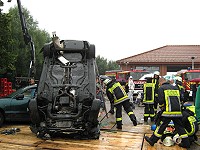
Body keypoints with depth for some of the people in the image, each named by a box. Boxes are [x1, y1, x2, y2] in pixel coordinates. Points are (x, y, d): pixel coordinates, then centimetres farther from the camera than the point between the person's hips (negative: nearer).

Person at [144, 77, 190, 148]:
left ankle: (152, 140, 9)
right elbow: (179, 99, 20)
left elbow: (160, 100, -9)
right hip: (178, 111, 5)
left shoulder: (161, 88, -1)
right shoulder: (175, 88, 17)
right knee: (180, 127, 13)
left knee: (161, 126, 1)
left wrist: (162, 107, 8)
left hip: (168, 111, -5)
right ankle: (186, 143, 16)